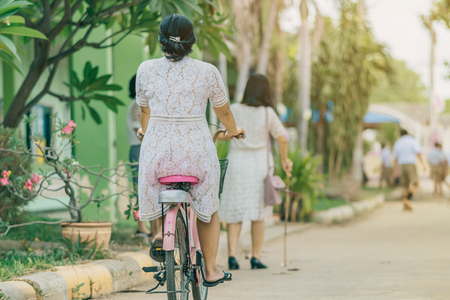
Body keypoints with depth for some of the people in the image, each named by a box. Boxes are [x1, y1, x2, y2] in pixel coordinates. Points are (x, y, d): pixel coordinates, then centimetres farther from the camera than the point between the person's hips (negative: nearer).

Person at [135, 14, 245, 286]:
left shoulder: (146, 69, 1)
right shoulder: (208, 72, -2)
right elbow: (223, 111, 13)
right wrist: (233, 130, 34)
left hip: (157, 145, 0)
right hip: (197, 149, 0)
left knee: (152, 176, 33)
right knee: (208, 207, 20)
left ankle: (161, 230, 17)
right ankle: (211, 270, 20)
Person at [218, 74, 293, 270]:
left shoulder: (234, 110, -3)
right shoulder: (268, 113, -5)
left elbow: (222, 135, 2)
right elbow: (282, 139, -7)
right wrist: (284, 161, 7)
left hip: (236, 164, 0)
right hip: (260, 164, 0)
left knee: (234, 213, 4)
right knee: (258, 214, 9)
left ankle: (232, 255, -9)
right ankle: (256, 257, 9)